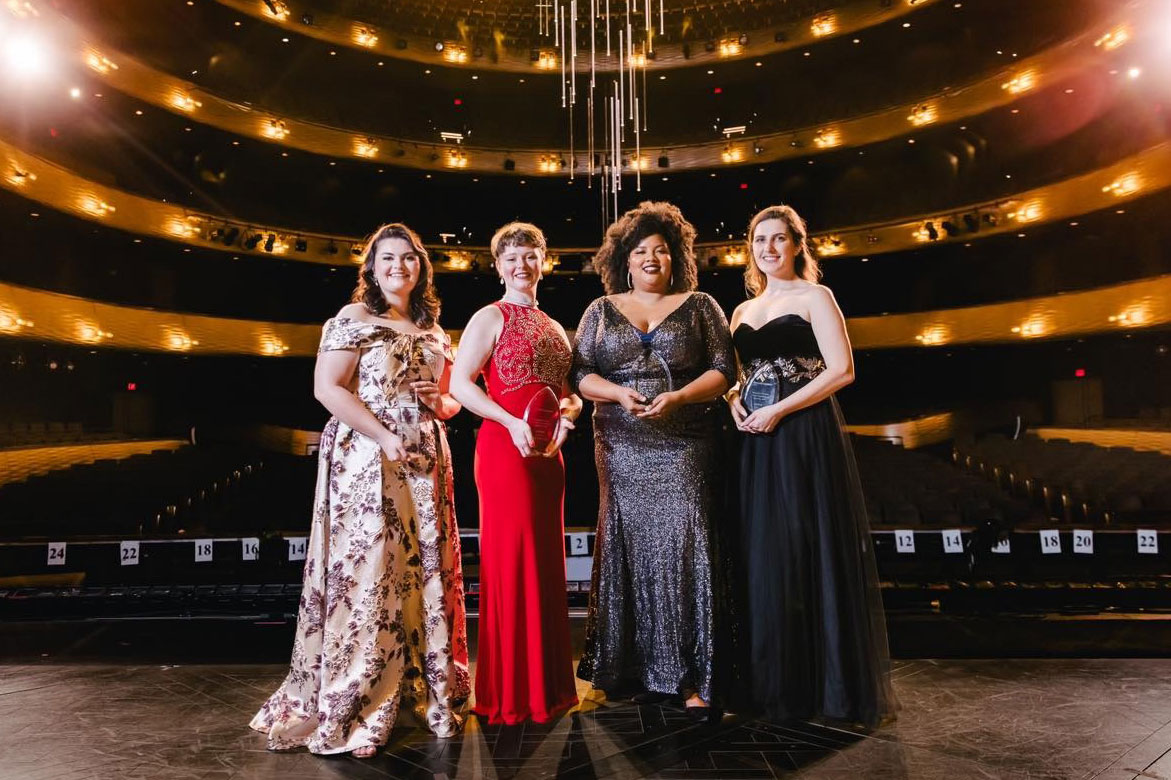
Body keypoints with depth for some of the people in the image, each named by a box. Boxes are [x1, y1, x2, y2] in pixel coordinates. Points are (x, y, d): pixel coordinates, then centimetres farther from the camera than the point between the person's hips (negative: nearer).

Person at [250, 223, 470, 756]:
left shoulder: (433, 331, 17)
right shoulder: (352, 319, -1)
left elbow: (452, 399, 25)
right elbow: (327, 388, -11)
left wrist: (441, 403, 0)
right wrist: (386, 437, -18)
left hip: (425, 465, 6)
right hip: (367, 463, -6)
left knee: (426, 573, 9)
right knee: (367, 573, -4)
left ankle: (428, 692, 23)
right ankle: (351, 709, 9)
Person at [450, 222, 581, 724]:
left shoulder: (554, 327, 20)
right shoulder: (490, 318, 0)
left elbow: (570, 392, 21)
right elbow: (460, 384, -11)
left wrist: (569, 410, -3)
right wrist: (512, 422, -20)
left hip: (548, 453, 7)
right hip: (505, 449, -7)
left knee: (547, 561, 11)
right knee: (510, 560, -3)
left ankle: (547, 684, 24)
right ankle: (510, 694, 9)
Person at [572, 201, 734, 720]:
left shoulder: (699, 306, 11)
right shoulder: (601, 311, 14)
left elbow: (723, 369, 4)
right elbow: (580, 374, 8)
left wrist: (678, 397, -12)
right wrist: (618, 392, -11)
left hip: (685, 448, -1)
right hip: (622, 448, 2)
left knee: (684, 549, -8)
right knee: (632, 551, 1)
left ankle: (692, 678, 0)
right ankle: (640, 671, 12)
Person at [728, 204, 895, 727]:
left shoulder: (813, 297, 0)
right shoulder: (744, 310, 17)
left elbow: (842, 370, -10)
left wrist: (779, 410, -15)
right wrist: (734, 402, -2)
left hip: (806, 437, -6)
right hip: (758, 445, 6)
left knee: (812, 554, -2)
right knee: (764, 557, 7)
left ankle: (832, 685, 12)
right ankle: (774, 681, 19)